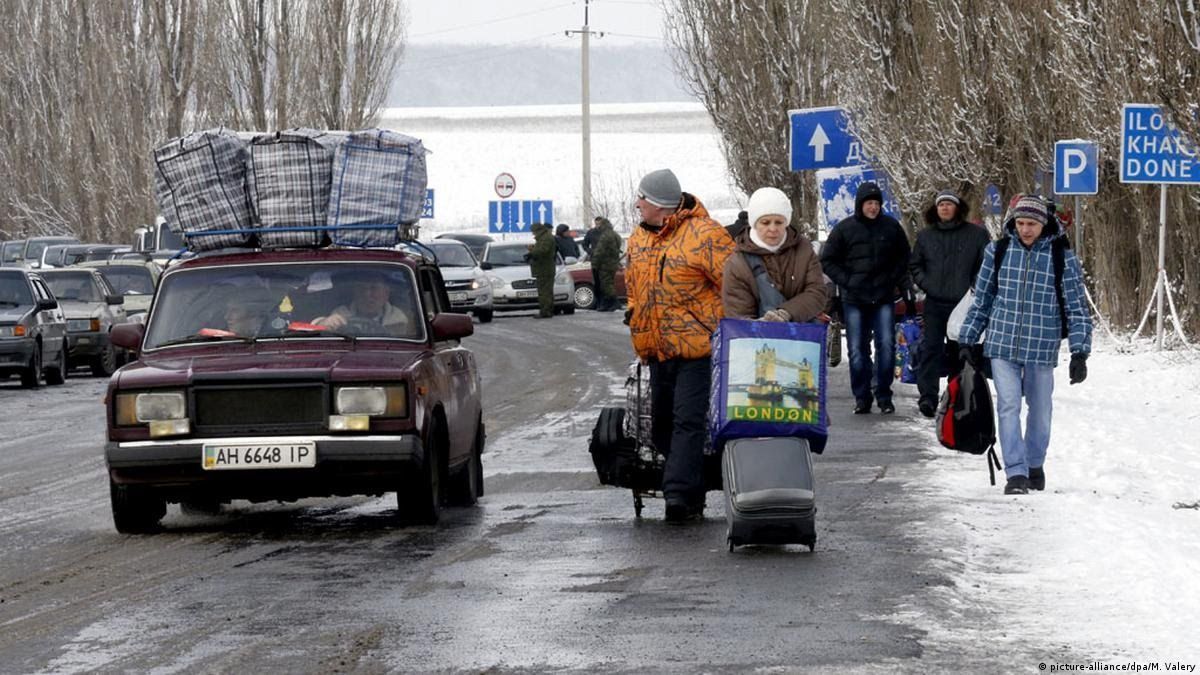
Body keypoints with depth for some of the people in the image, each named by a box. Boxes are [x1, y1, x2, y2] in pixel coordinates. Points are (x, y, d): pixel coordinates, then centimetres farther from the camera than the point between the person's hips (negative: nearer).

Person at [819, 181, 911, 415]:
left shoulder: (891, 227, 4)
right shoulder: (845, 229, -1)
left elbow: (903, 257, 19)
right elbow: (827, 261, 5)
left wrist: (898, 282, 8)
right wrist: (846, 281, -4)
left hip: (884, 298, 1)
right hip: (854, 299, -1)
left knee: (886, 345, -6)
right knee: (857, 350, 1)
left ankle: (884, 396, 3)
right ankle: (861, 398, 8)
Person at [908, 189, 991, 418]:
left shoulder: (976, 234, 2)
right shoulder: (926, 236, 10)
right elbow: (914, 264, 19)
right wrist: (924, 282, 3)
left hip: (963, 303, -1)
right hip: (934, 303, 1)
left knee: (960, 350, 7)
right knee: (930, 348, -8)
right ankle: (928, 396, -11)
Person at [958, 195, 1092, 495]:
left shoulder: (1063, 258, -4)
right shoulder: (997, 252, 1)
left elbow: (1076, 308, -1)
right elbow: (981, 299, 11)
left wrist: (1079, 353, -6)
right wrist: (968, 340, 12)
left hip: (1042, 347, 0)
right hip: (1002, 345, 0)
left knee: (1040, 409, 11)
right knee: (1009, 407, -8)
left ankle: (1035, 465, 31)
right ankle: (1016, 473, -8)